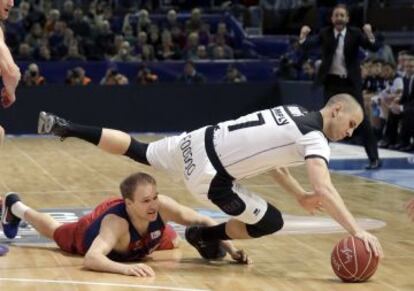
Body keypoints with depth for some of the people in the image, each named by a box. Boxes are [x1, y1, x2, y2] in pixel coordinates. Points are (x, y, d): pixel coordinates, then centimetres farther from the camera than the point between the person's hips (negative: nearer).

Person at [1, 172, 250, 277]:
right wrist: (125, 268, -79)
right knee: (55, 232, 28)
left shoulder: (161, 206, -42)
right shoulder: (115, 222, -52)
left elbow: (203, 221, -33)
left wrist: (231, 249, -43)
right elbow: (91, 259, -64)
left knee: (174, 242, 27)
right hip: (89, 231, -4)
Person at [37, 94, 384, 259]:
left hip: (196, 142, 8)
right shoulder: (315, 138, -13)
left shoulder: (294, 112, 13)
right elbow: (325, 190, -26)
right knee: (271, 223, 3)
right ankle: (205, 236, 19)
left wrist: (299, 195, 18)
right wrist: (357, 231, -31)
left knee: (138, 151, 27)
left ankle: (65, 127, 26)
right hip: (210, 173, -8)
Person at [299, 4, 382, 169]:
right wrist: (303, 37, -30)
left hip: (351, 82, -2)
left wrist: (370, 35, -31)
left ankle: (374, 158, 2)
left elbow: (374, 48, -11)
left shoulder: (355, 34, -2)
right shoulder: (325, 34, 2)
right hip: (331, 82, 2)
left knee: (361, 118, -2)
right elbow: (308, 45, -8)